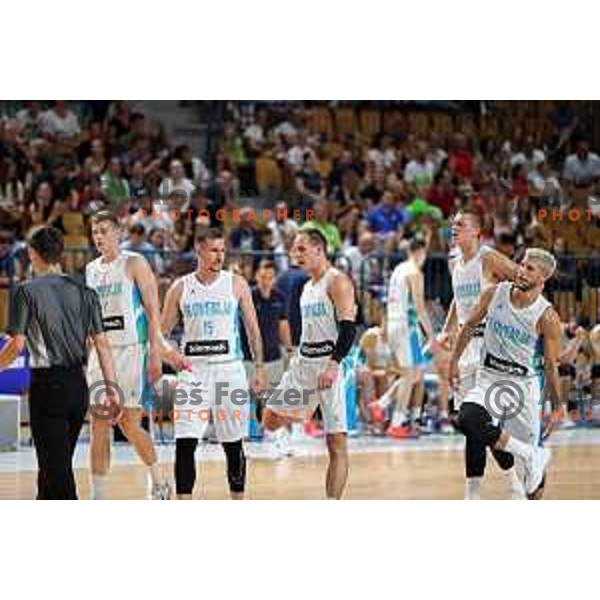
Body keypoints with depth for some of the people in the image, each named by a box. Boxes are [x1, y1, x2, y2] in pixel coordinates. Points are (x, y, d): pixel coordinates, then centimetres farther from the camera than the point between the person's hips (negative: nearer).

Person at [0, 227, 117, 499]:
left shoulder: (27, 291, -6)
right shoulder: (83, 292, 8)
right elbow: (101, 343, 4)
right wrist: (112, 388, 6)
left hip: (47, 383, -6)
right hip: (78, 384, 6)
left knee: (56, 468, -4)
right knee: (56, 464, 19)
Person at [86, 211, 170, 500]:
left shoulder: (134, 263, -4)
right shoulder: (91, 270, 14)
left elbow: (153, 309, -8)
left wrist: (155, 353, -15)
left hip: (130, 350, -5)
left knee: (129, 423, -5)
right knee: (99, 426, 1)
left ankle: (158, 483, 17)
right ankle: (98, 500, 4)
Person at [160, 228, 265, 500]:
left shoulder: (236, 284, 2)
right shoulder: (180, 288, 3)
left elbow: (252, 329, 6)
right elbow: (160, 332, 8)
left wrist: (259, 368, 0)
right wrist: (168, 353, -12)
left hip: (228, 368, 0)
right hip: (192, 370, 0)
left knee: (233, 444, 8)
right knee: (185, 443, -8)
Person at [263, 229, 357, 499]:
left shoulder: (337, 281, -10)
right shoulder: (308, 287, 17)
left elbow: (348, 327, -19)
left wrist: (333, 365, -29)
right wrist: (298, 359, 25)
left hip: (329, 365, -9)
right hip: (303, 363, 9)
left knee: (336, 442, -7)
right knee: (271, 420, 5)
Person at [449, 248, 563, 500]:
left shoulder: (546, 317, -13)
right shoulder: (495, 293, -5)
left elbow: (551, 366, -7)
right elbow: (471, 325, 12)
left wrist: (558, 409, -5)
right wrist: (455, 360, 13)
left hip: (523, 383, -1)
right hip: (489, 377, 1)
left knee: (531, 452, 2)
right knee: (468, 420, -26)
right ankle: (473, 498, -16)